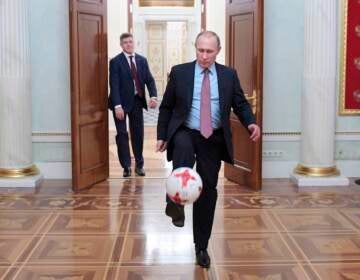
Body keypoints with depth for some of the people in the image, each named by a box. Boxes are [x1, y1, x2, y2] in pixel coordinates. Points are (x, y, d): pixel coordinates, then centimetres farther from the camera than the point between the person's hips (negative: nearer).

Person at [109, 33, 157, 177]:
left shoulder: (142, 60, 7)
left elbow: (149, 79, 4)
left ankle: (139, 165, 21)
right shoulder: (115, 61, -7)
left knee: (138, 133, 9)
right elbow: (114, 85, -13)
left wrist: (153, 96, -14)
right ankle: (126, 166, 9)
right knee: (122, 134, 0)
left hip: (137, 101, 4)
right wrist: (118, 106, -21)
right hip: (122, 102, -4)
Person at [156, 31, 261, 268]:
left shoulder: (229, 75, 4)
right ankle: (176, 202, -34)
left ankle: (201, 246, 18)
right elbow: (166, 107, 5)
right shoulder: (180, 72, 1)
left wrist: (251, 123, -14)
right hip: (185, 133, -1)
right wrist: (162, 136, 0)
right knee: (183, 148, -40)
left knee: (208, 191, 5)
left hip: (214, 139, 2)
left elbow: (241, 104, 6)